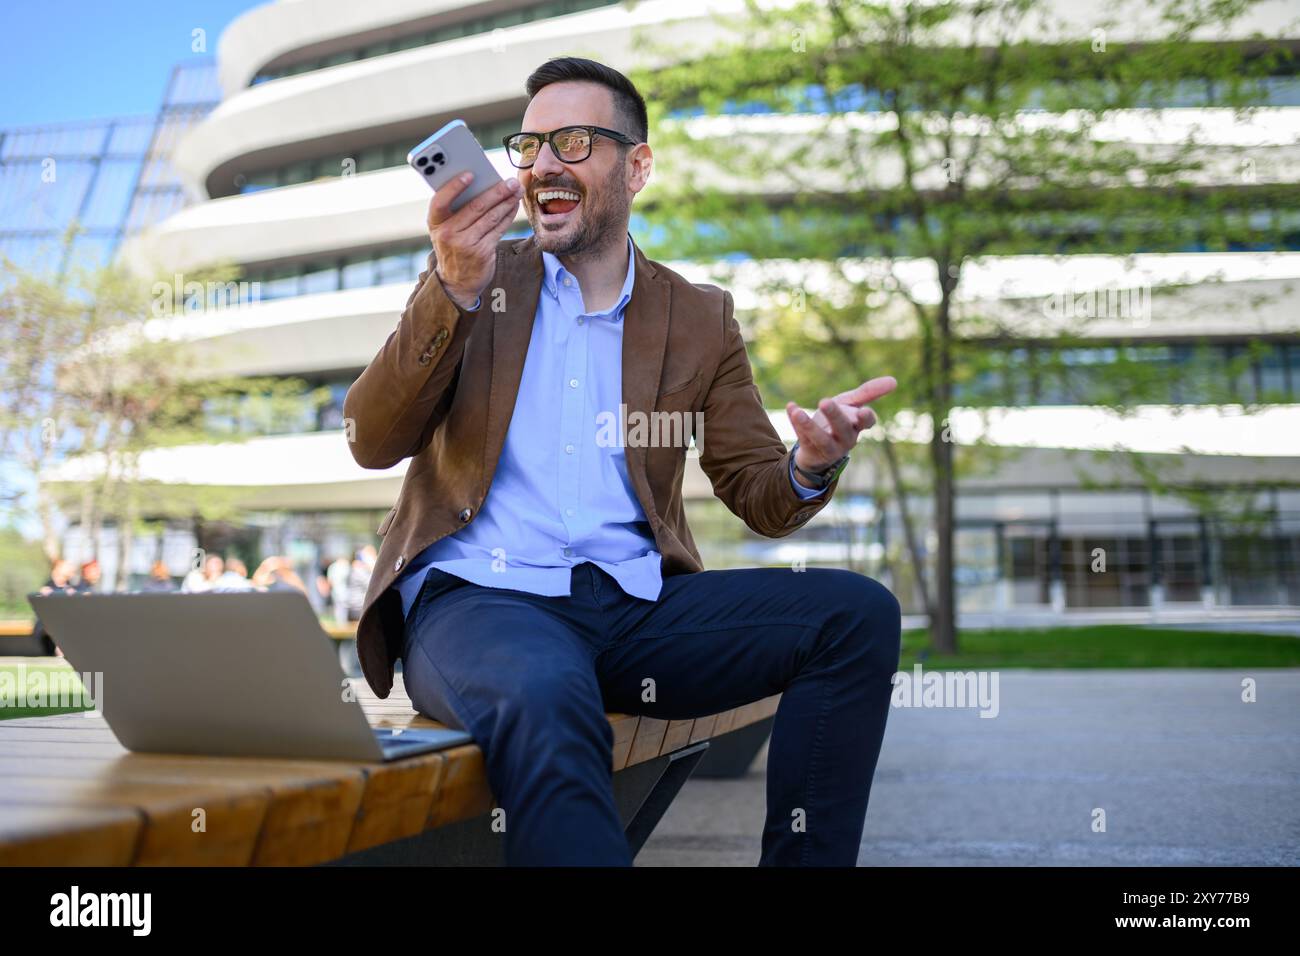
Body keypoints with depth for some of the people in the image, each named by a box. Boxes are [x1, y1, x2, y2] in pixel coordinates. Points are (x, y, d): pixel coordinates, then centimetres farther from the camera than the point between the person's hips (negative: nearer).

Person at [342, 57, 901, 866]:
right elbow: (372, 445, -1)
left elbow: (761, 500, 11)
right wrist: (454, 294, -16)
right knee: (547, 697, -38)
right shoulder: (470, 280, 12)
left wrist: (811, 465, -15)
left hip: (634, 606, 3)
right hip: (478, 596, -3)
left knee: (858, 612, -18)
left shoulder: (700, 320, 15)